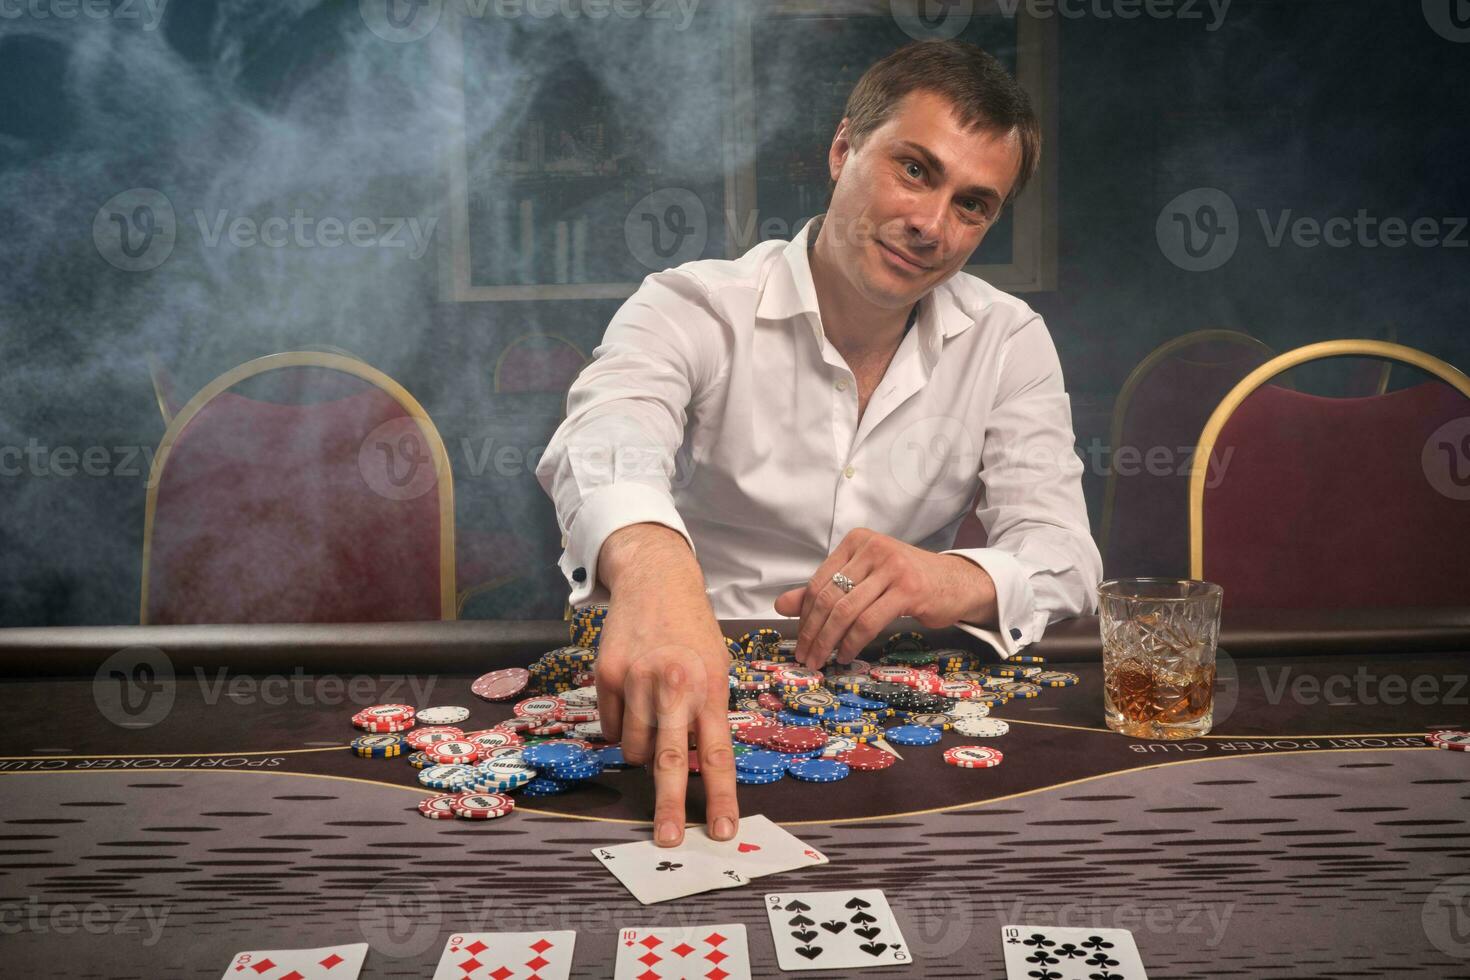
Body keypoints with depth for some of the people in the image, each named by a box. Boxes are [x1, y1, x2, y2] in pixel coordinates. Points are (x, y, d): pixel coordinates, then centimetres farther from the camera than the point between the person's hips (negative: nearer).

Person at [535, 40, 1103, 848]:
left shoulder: (1007, 343, 3)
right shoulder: (691, 309, -8)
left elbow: (1064, 559, -6)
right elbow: (605, 441, -30)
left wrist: (963, 580, -31)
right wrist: (650, 563, -55)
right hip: (687, 696, -2)